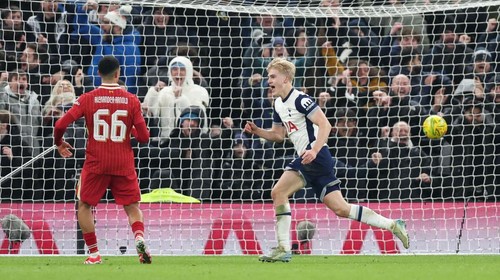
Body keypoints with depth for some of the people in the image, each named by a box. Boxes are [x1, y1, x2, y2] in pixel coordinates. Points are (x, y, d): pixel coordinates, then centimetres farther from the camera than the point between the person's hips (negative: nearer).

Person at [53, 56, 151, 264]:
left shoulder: (87, 99, -5)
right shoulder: (131, 100, -3)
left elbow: (60, 125, -8)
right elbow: (144, 137, -3)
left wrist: (59, 143, 12)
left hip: (96, 163, -1)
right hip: (124, 164, 1)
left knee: (84, 206, 15)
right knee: (132, 206, 11)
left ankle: (94, 254, 8)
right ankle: (139, 238, -18)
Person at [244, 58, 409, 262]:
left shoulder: (300, 99, -11)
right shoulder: (279, 104, 18)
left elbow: (325, 125, -19)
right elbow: (278, 135, 28)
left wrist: (314, 150, -30)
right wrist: (257, 131, 11)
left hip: (316, 157, -9)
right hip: (307, 158, 9)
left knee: (278, 192, -16)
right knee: (340, 209, 3)